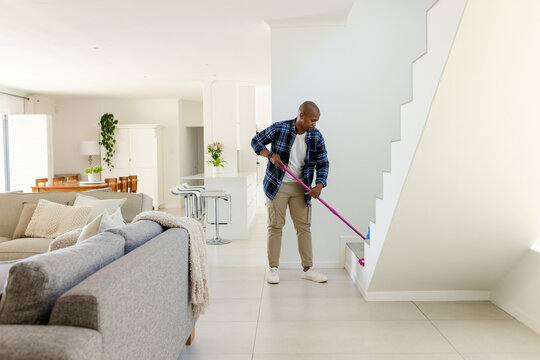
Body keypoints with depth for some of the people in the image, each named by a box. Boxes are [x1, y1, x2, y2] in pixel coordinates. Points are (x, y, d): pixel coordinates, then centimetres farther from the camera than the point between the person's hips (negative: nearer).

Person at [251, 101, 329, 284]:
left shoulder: (316, 136, -4)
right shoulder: (279, 128, -12)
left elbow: (323, 163, 0)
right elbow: (256, 141, -1)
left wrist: (319, 185, -16)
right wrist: (270, 154, -19)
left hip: (300, 187, 3)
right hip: (277, 185, -3)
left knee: (304, 227, 5)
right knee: (275, 226, 0)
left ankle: (308, 269, 14)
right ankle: (272, 268, 11)